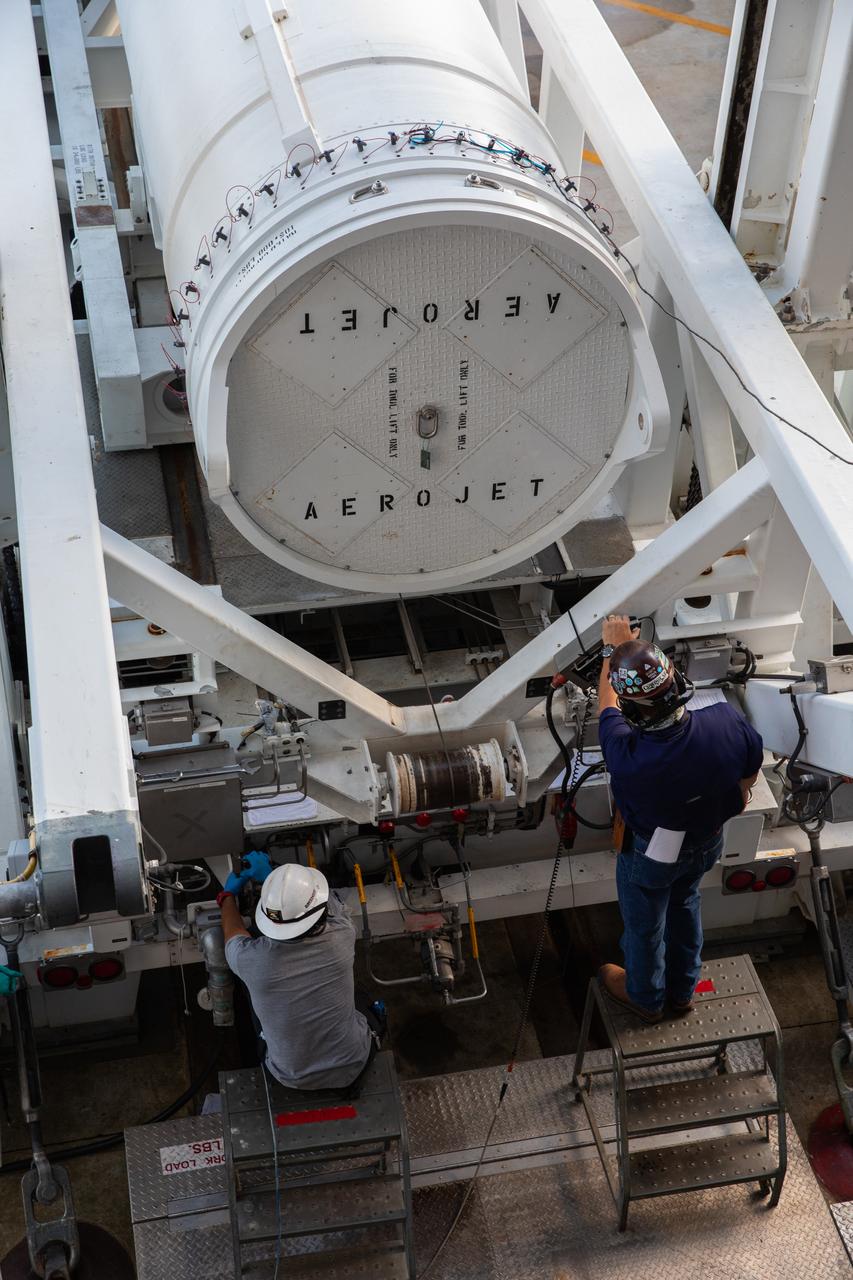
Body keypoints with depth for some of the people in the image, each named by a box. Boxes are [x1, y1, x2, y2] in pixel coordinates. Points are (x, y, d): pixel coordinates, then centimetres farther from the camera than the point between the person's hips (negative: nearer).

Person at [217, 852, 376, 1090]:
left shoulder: (251, 960, -30)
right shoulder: (342, 938, -30)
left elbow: (233, 934, -3)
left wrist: (229, 894, 15)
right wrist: (269, 874, 5)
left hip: (292, 1078, 0)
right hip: (351, 1068, 0)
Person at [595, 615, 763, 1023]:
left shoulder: (628, 759, -43)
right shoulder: (727, 722, -34)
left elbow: (607, 706, -20)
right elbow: (750, 771, -10)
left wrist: (612, 650, -5)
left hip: (651, 855, -4)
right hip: (708, 843, 4)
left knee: (644, 926, 26)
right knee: (685, 905, 33)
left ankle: (646, 998, 55)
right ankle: (682, 990, 57)